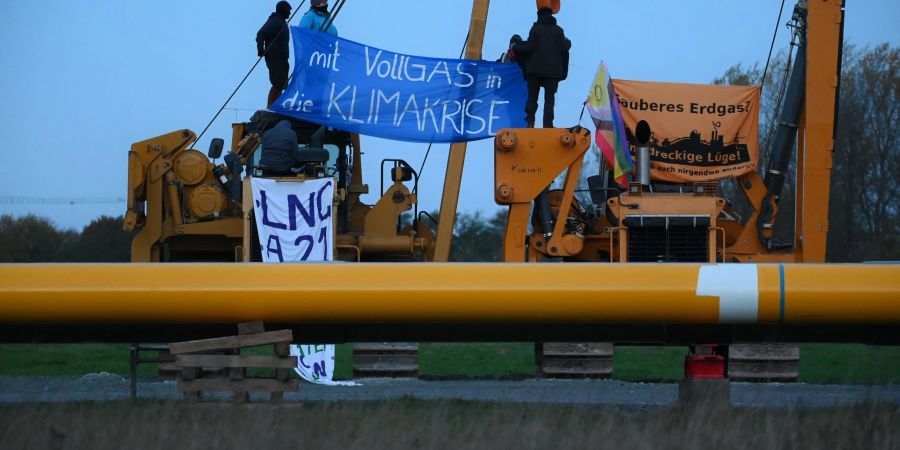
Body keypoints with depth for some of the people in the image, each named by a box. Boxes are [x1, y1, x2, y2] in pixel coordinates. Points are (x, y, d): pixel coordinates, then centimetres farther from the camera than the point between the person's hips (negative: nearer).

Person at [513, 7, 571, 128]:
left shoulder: (535, 29, -4)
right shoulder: (558, 30, 1)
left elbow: (529, 48, -10)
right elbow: (564, 48, -1)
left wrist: (515, 48, 5)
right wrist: (568, 43, 21)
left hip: (535, 69, -1)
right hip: (553, 70, 1)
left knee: (532, 97, 7)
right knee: (549, 98, 3)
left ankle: (530, 122, -3)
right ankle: (548, 124, -5)